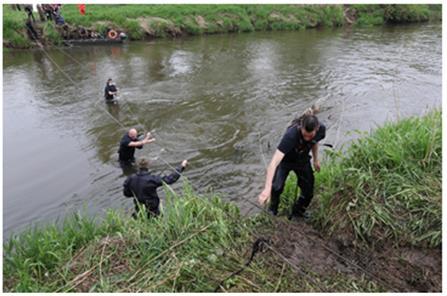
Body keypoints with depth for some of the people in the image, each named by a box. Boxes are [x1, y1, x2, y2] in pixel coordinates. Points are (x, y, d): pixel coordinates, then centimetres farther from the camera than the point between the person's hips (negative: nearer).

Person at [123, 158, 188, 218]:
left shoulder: (131, 179, -10)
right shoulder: (152, 179, -24)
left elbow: (126, 193, 3)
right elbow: (170, 179, -22)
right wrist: (181, 167, -15)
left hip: (139, 210, 5)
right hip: (152, 211, -4)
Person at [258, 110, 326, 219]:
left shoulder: (321, 129, -26)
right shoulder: (291, 135, -42)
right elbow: (274, 162, -49)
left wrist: (316, 159, 10)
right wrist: (267, 188, -56)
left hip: (303, 161, 4)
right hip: (285, 160, -3)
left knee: (308, 193, 2)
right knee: (276, 188, -19)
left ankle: (297, 212, 34)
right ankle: (273, 211, 14)